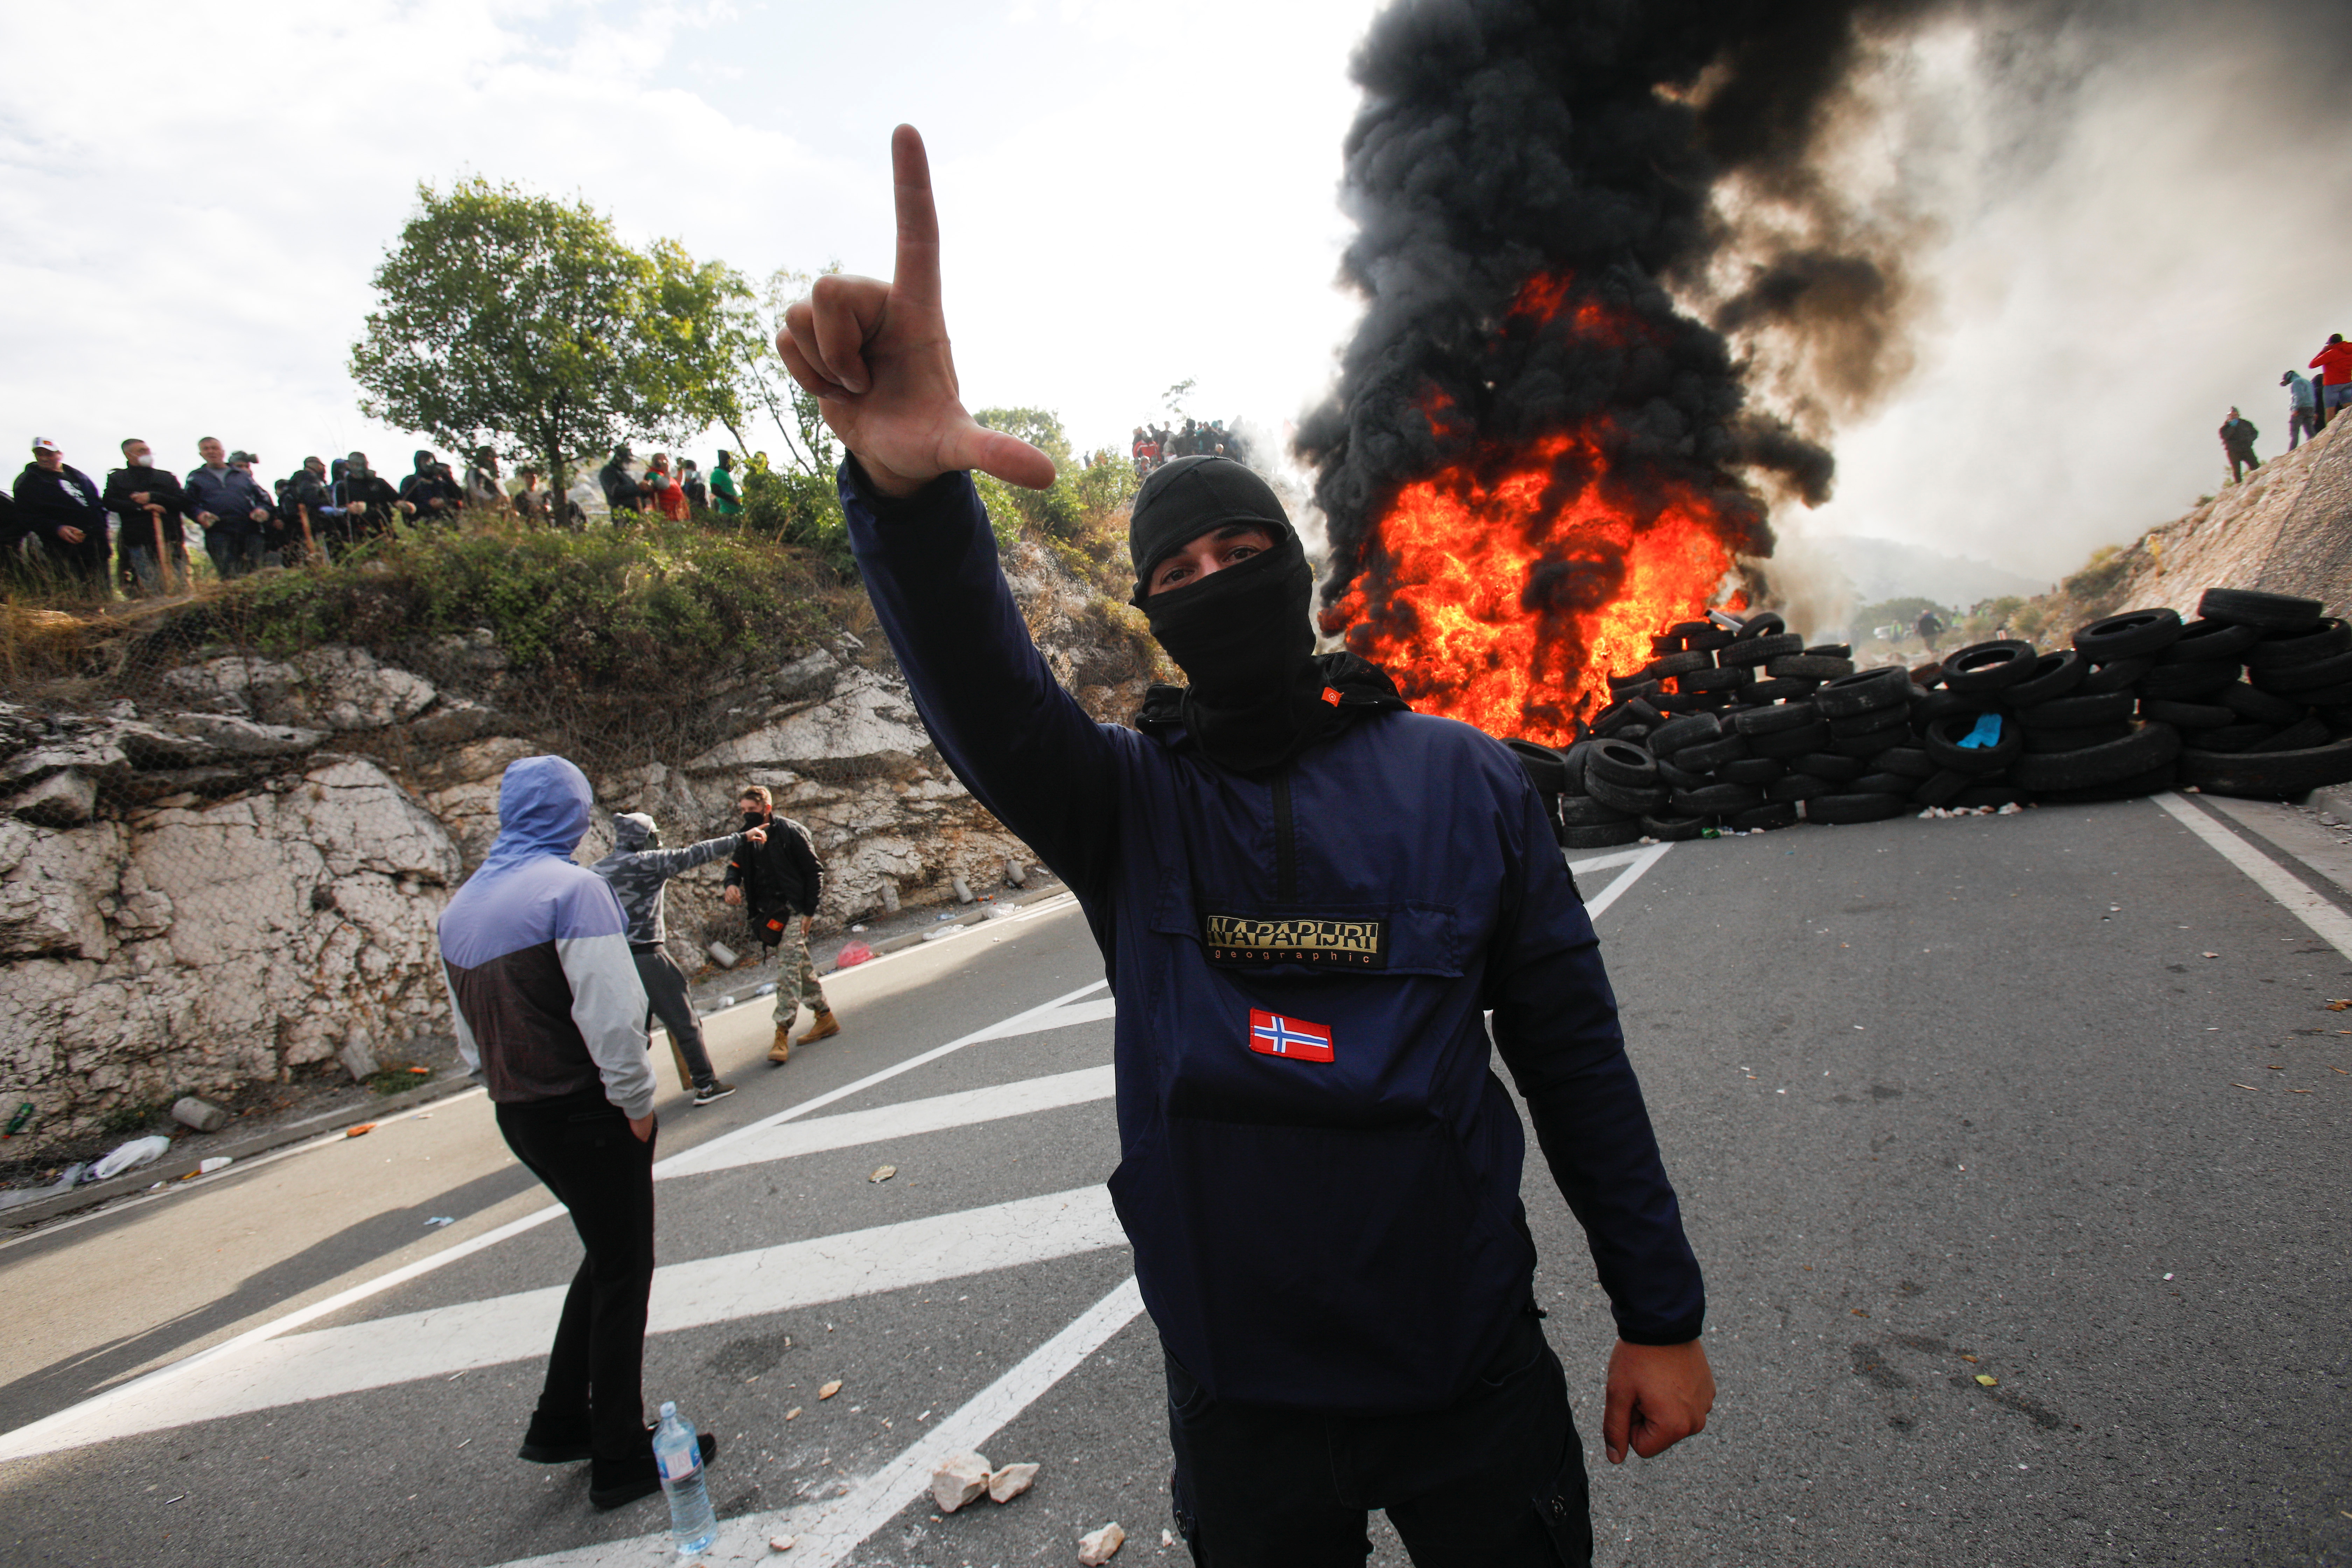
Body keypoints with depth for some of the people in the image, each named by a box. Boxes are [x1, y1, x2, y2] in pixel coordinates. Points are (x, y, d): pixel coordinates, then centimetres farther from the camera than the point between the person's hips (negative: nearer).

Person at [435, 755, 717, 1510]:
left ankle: (559, 1424, 29)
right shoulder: (573, 888, -16)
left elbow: (468, 1029, 15)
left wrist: (508, 1092, 21)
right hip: (585, 1109, -8)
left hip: (518, 1115, 8)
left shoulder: (459, 908, 10)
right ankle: (620, 1460, 14)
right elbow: (611, 1012, -22)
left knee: (606, 1255, 22)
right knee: (622, 1273, 4)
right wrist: (636, 1102, -13)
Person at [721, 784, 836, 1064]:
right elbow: (736, 865, 16)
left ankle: (782, 1035, -14)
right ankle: (825, 1017, 24)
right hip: (769, 914, 7)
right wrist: (731, 884, -9)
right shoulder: (748, 838, 7)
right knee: (801, 967, 13)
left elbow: (814, 873, -8)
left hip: (793, 911, -7)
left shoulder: (790, 832, -11)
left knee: (788, 970, -13)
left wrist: (808, 913, -10)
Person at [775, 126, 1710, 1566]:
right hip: (1243, 1401, 1)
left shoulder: (1465, 779, -4)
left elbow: (1572, 1051, -1)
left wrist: (1661, 1314, 1)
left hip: (1473, 1375, 0)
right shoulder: (1128, 798, -5)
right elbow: (984, 699, -26)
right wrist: (909, 488, -45)